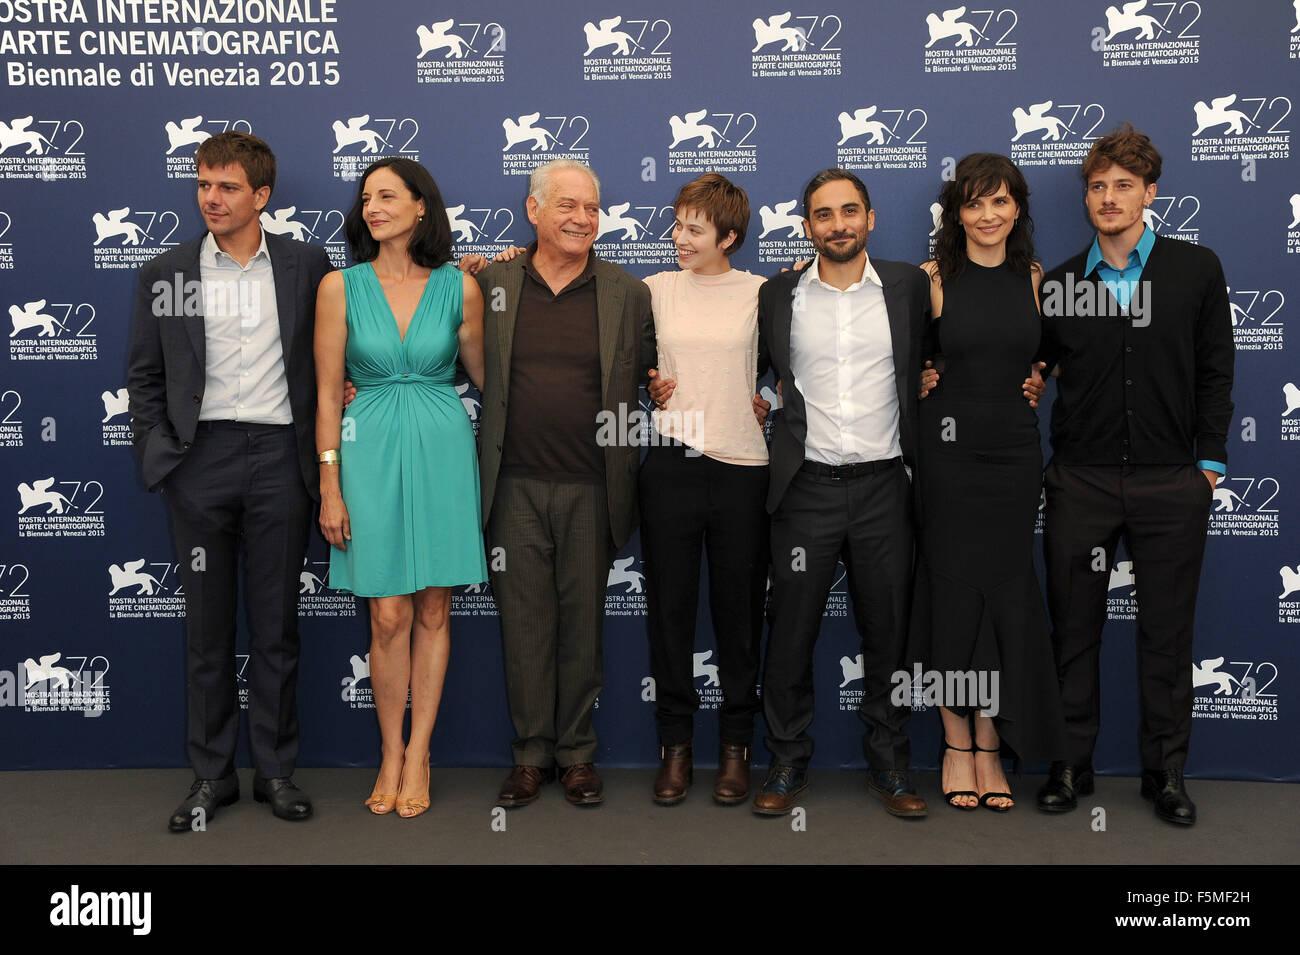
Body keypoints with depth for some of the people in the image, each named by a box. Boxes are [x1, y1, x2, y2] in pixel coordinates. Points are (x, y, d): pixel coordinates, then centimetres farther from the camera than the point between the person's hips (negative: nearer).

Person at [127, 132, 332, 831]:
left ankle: (276, 770, 19)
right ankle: (211, 774, 19)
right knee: (207, 625, 8)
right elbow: (144, 374, 9)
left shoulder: (307, 266, 4)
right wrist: (159, 452, 0)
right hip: (201, 459, 1)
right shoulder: (164, 273, 6)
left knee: (276, 624, 6)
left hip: (280, 457, -1)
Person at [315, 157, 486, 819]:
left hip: (442, 449, 1)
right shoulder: (341, 287, 0)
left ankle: (418, 756, 18)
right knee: (389, 616, 1)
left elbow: (483, 374, 12)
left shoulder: (459, 287, 1)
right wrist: (330, 487, -3)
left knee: (432, 611, 6)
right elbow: (327, 394, 1)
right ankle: (391, 756, 18)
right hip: (371, 450, -1)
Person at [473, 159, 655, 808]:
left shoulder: (628, 294, 5)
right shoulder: (490, 284, 5)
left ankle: (577, 753, 21)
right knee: (524, 621, 6)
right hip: (516, 487, 0)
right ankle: (531, 753, 20)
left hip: (591, 489, 0)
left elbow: (652, 383, 12)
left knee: (583, 621, 7)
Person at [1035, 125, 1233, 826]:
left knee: (1167, 635, 8)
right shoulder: (1058, 283, 5)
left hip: (1170, 485, 0)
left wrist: (1209, 462, 1)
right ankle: (1071, 766, 19)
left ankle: (1166, 772, 22)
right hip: (1081, 483, 1)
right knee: (1074, 630, 6)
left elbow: (1215, 372, 5)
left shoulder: (1196, 269, 4)